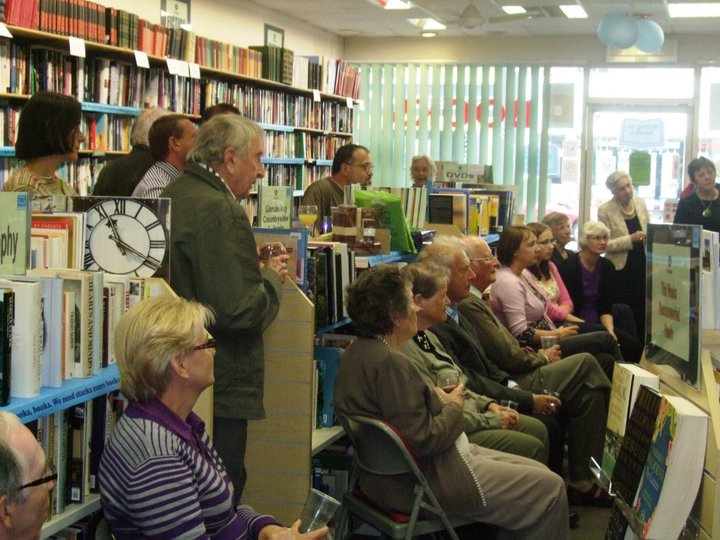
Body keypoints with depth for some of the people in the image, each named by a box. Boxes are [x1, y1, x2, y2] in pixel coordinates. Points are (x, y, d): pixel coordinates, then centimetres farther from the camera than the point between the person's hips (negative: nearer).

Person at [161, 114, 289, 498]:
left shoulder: (170, 197, 10)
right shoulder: (220, 212, -20)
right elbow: (238, 313, -24)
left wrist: (253, 269, 14)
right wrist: (272, 278, -6)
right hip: (219, 391, -10)